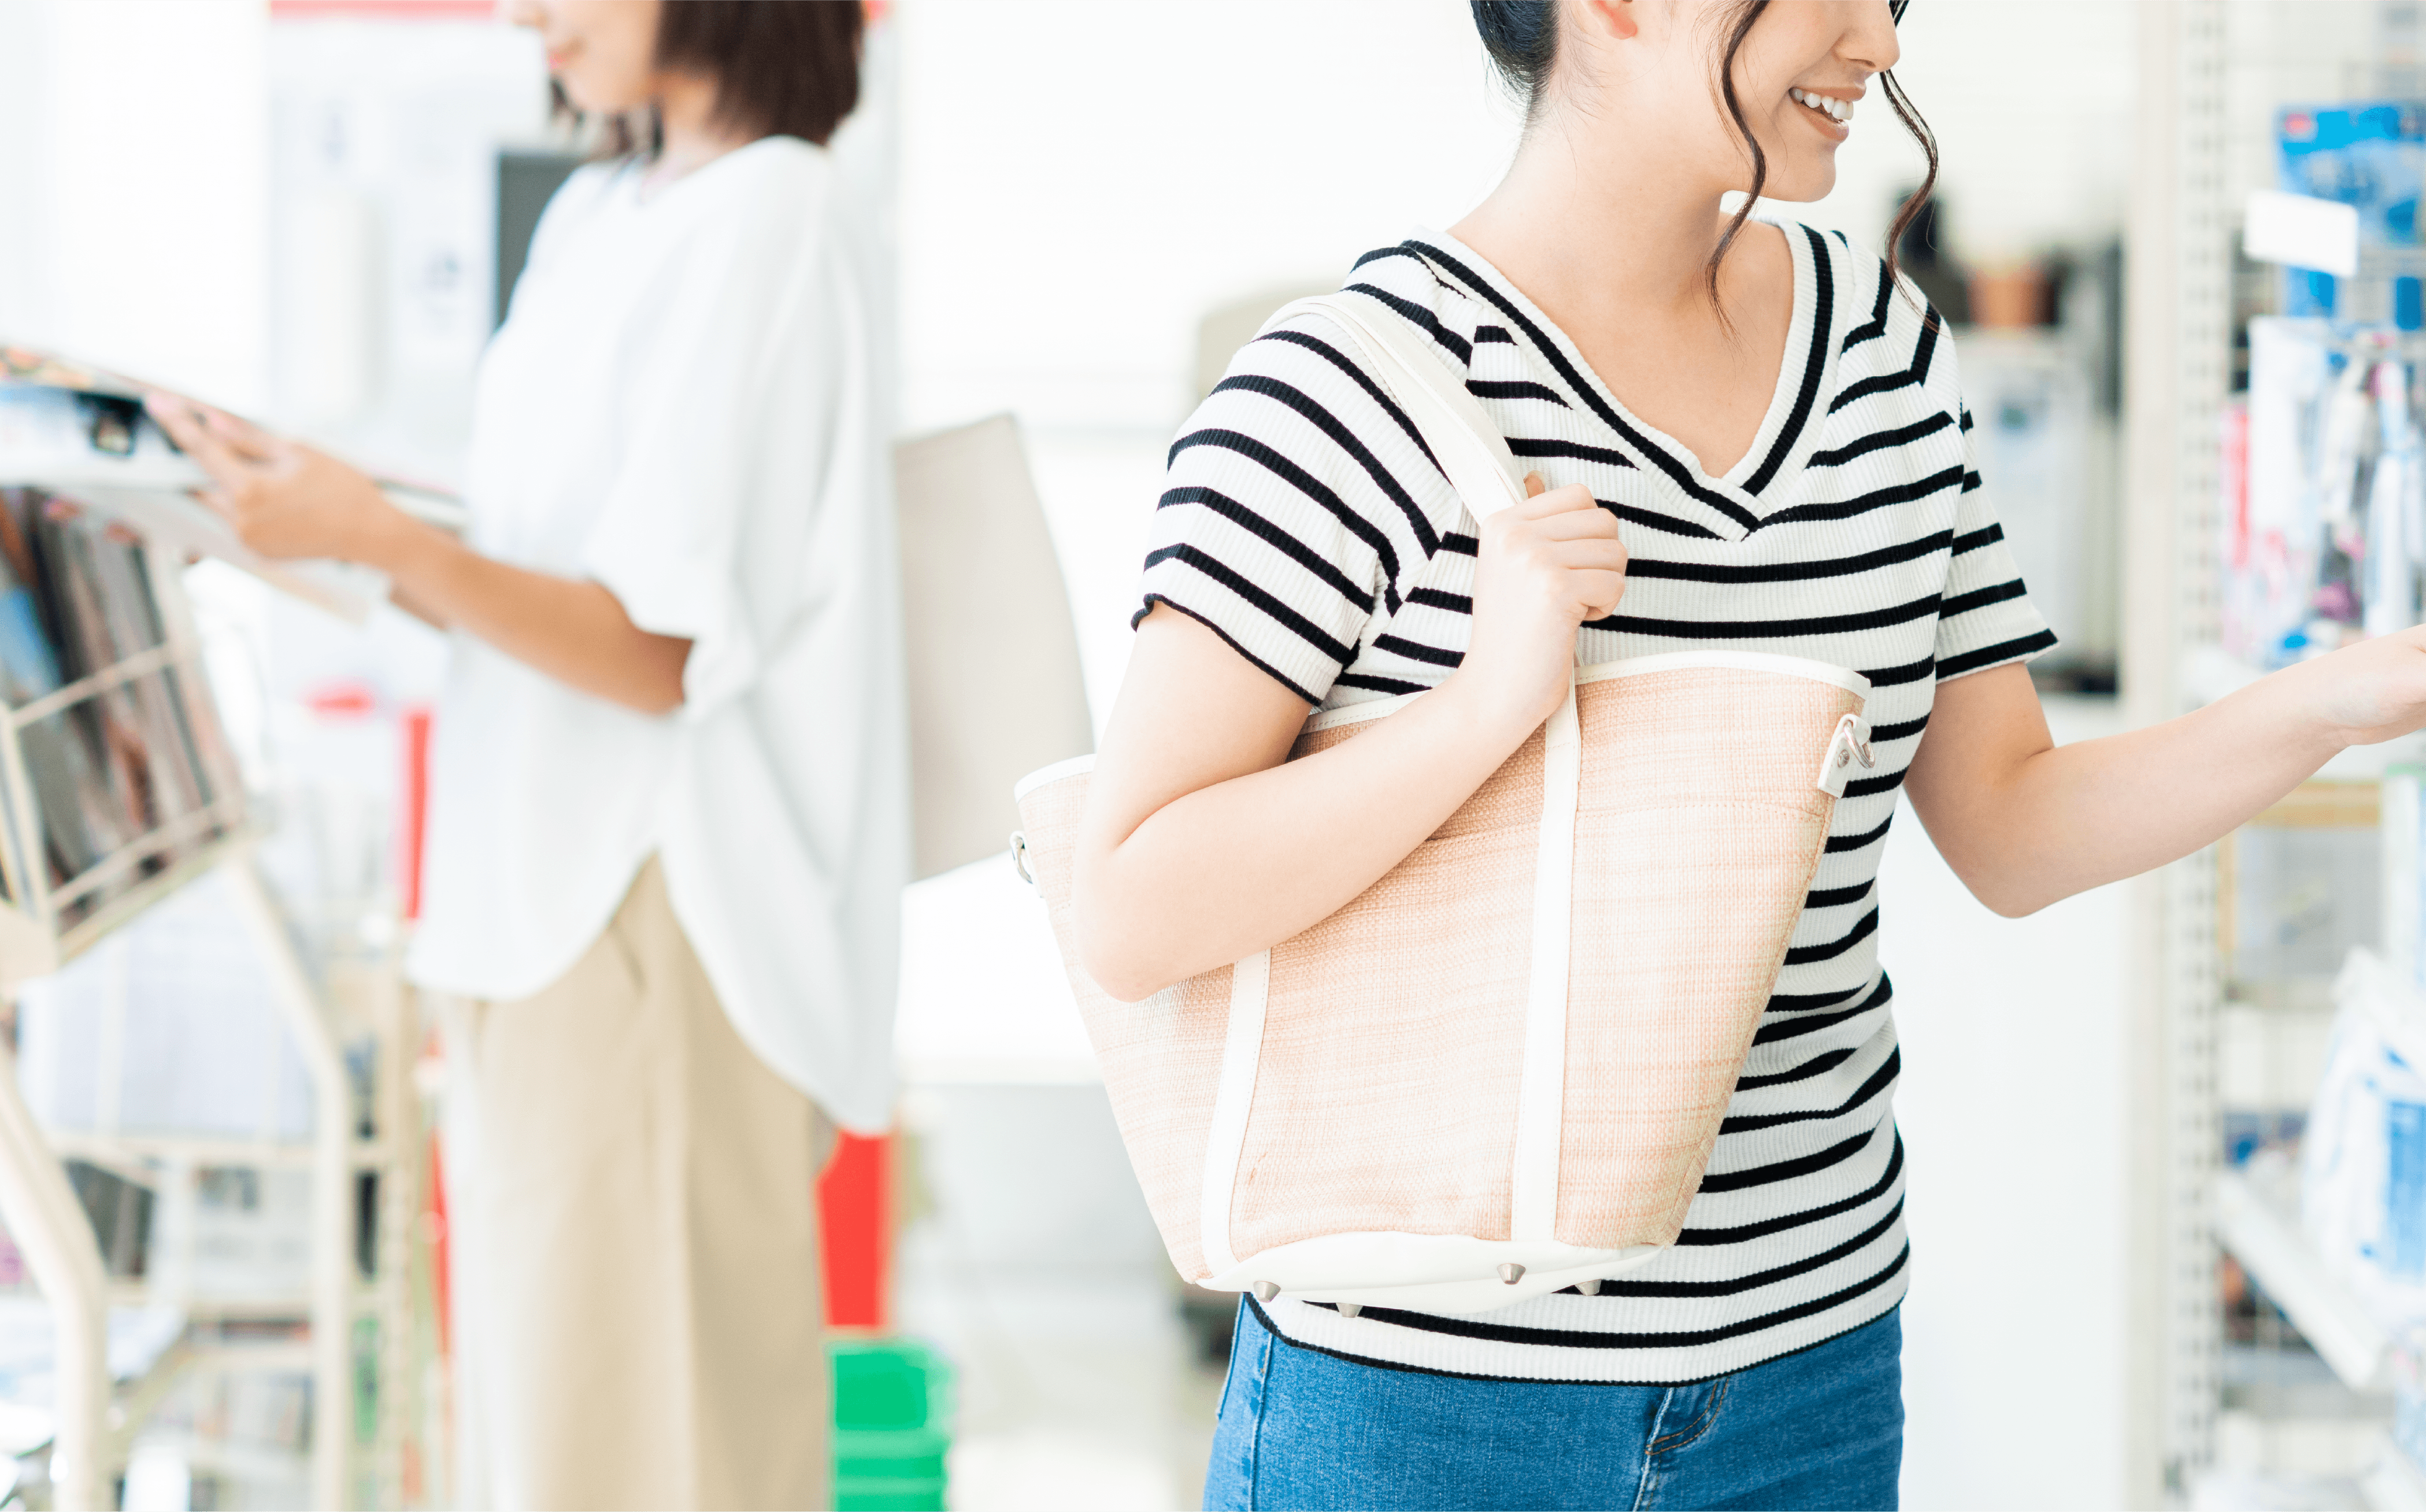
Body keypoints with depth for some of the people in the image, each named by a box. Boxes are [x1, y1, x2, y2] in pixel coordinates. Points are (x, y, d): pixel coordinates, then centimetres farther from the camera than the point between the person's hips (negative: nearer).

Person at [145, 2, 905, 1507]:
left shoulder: (764, 220, -11)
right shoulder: (596, 217, 15)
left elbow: (663, 650, -15)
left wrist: (384, 540, -25)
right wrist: (300, 509, 5)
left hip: (660, 927, -9)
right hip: (546, 901, 9)